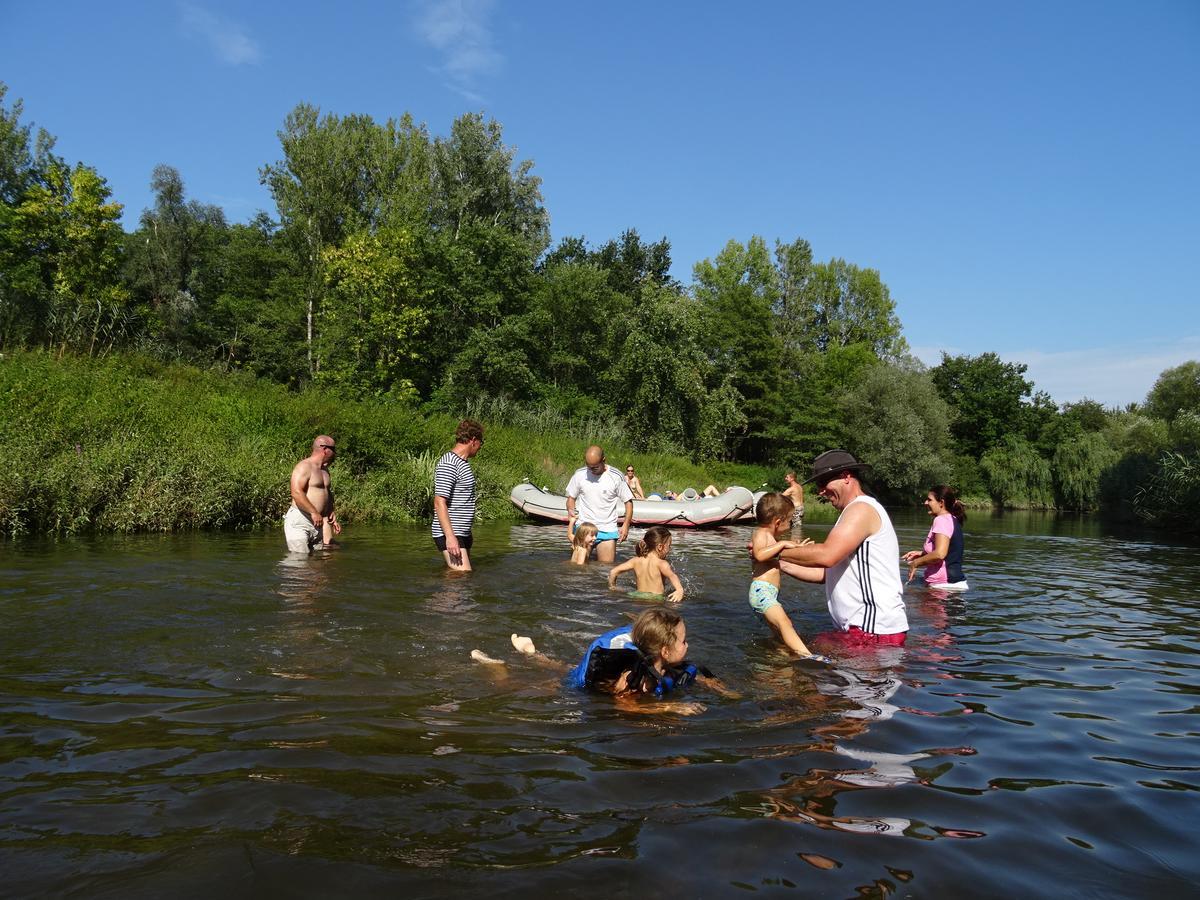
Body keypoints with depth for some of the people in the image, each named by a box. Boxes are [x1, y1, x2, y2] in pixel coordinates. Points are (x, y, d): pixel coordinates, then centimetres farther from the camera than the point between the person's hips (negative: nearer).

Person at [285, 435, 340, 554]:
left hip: (317, 523, 8)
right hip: (299, 521, -8)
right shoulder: (304, 466, -8)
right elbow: (296, 493, -22)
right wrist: (314, 512, -24)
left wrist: (333, 519, 25)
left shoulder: (325, 470, 20)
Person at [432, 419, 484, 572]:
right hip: (449, 534, -11)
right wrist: (450, 536, -27)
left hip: (461, 533, 11)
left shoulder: (462, 463, 17)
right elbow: (439, 503, -21)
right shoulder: (448, 464, -15)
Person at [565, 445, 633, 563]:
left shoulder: (616, 477, -5)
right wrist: (570, 511, -9)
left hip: (607, 530, -1)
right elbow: (571, 497, 11)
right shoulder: (580, 475, 0)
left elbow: (628, 501, 1)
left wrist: (626, 525, -9)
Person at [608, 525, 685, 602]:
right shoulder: (661, 563, -8)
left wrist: (612, 587, 23)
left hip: (638, 596, 6)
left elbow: (613, 572, 10)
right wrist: (680, 590, -43)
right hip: (656, 597, -5)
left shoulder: (636, 561, 8)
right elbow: (672, 576, -29)